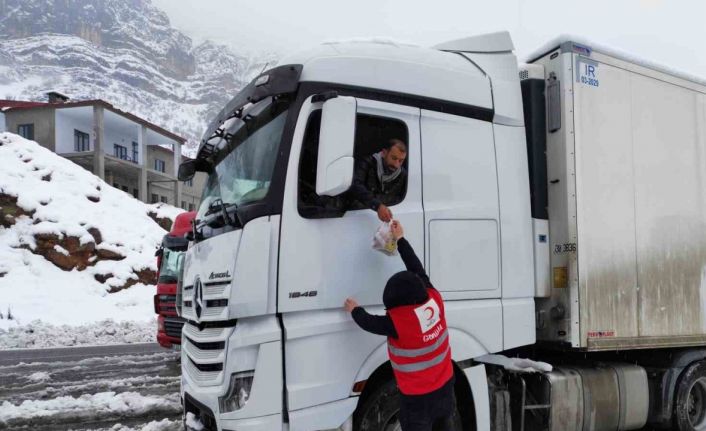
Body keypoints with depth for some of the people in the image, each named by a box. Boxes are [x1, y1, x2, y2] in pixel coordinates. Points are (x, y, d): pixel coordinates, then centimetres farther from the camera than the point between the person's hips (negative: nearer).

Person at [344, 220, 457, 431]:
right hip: (445, 390, 6)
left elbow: (369, 323, -4)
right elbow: (417, 269, 4)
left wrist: (355, 310, 17)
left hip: (418, 399, -6)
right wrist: (400, 239, 14)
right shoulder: (434, 301, -11)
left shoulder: (397, 321, -24)